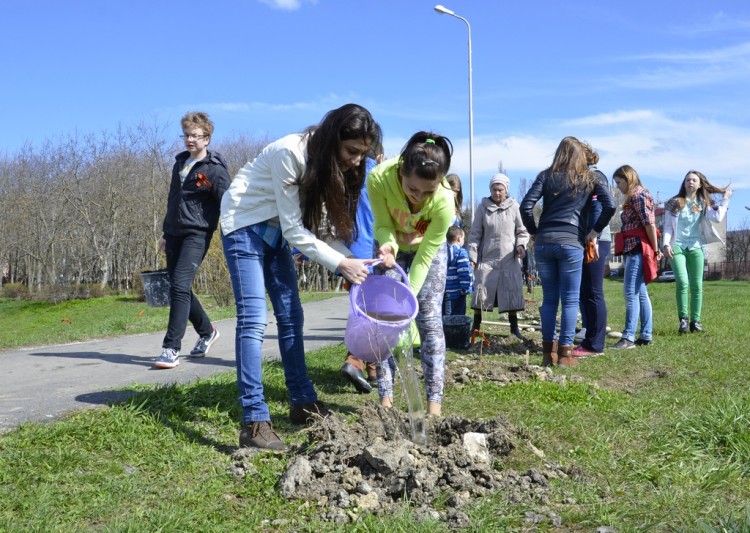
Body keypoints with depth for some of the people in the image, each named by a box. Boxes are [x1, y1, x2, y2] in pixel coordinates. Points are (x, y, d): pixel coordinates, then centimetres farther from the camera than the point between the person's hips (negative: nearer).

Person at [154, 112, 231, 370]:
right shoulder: (180, 162, 16)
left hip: (197, 234, -8)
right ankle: (207, 331, 32)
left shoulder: (214, 169, -6)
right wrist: (166, 233, 24)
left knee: (180, 286, -18)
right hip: (174, 234, 8)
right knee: (179, 288, 11)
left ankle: (171, 348, -17)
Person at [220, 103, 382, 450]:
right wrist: (341, 263, -26)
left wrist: (353, 263, -19)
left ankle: (303, 404, 16)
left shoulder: (332, 166, -6)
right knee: (253, 319, -16)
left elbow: (324, 226, -5)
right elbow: (295, 230, -27)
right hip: (244, 225, -8)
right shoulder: (290, 154, -30)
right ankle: (254, 422, -16)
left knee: (290, 315, 6)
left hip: (276, 231, 8)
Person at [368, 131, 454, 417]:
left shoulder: (444, 201, -38)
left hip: (428, 250, -1)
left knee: (430, 320, -6)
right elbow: (384, 225, -20)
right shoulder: (379, 178, -36)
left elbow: (424, 256, -28)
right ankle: (386, 398, 2)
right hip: (393, 248, 1)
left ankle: (434, 402, -1)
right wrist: (389, 245, -42)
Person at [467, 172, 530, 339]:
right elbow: (475, 234, 4)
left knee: (512, 291, 2)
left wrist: (521, 245, -12)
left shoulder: (514, 207, 2)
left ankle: (514, 326, 14)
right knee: (481, 290, -1)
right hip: (487, 258, 0)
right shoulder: (483, 207, 3)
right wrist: (472, 256, -3)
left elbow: (523, 231, 7)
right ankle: (476, 325, 12)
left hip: (510, 259, 0)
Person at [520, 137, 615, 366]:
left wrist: (534, 232, 10)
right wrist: (595, 231, 5)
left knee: (549, 298, 10)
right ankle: (564, 353, 1)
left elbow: (526, 207, -2)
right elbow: (610, 206, -5)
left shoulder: (547, 176, 9)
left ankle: (548, 351, 12)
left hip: (543, 243, 2)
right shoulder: (588, 178, 8)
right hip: (571, 243, -2)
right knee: (570, 300, 3)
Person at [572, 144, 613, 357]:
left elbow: (598, 209, -18)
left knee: (592, 293, -6)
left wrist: (593, 239, -25)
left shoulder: (594, 176, -7)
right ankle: (589, 340, 18)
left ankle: (594, 345, -2)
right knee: (585, 293, 11)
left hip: (595, 242, -9)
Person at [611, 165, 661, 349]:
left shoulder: (638, 194, -9)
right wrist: (653, 249, 13)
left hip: (637, 248, -10)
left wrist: (655, 249, -11)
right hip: (634, 248, 10)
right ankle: (646, 335, 13)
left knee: (630, 292, -12)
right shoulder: (635, 197, 20)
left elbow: (649, 223, -15)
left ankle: (629, 337, -14)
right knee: (640, 293, 10)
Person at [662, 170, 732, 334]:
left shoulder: (703, 204, 11)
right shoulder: (674, 203, 4)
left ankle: (695, 321, 5)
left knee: (697, 285, 0)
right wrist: (666, 244, -13)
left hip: (695, 247, 3)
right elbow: (668, 226, 1)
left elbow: (717, 218, -7)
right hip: (677, 246, -3)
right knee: (682, 282, -18)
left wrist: (725, 199, -1)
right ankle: (683, 319, -8)